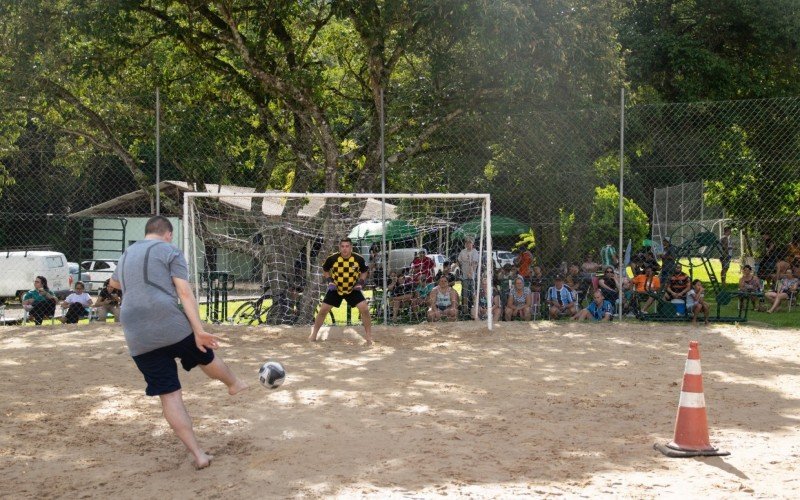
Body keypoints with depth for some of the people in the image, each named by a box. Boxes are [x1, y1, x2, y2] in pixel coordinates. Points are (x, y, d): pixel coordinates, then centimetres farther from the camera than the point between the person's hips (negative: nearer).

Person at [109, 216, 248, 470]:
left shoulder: (127, 254, 23)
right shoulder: (169, 251, 4)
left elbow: (114, 283, 46)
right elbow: (185, 293, -9)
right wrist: (199, 331, -16)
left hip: (137, 339, 5)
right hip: (171, 326, -5)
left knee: (169, 395, 5)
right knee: (206, 357, 25)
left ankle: (198, 454, 4)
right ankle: (234, 384, 51)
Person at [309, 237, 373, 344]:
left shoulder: (359, 259, -17)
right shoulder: (332, 258, -18)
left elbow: (364, 271, 3)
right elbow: (325, 270, 3)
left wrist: (361, 282, -12)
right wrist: (329, 281, -12)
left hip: (353, 290, 0)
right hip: (335, 289, 0)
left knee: (365, 309, -14)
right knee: (323, 310, -4)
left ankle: (369, 336, -1)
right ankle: (314, 334, 14)